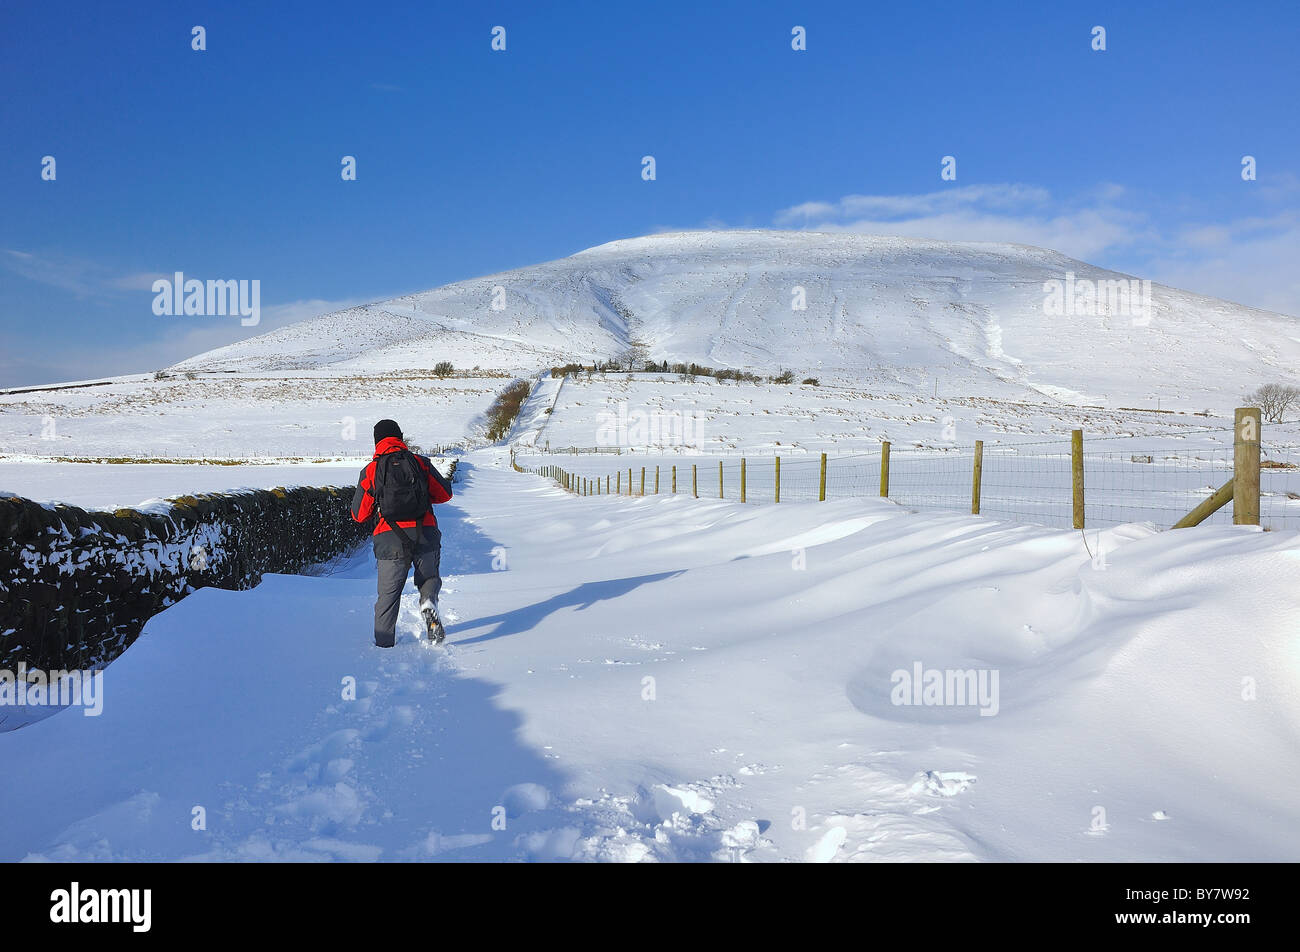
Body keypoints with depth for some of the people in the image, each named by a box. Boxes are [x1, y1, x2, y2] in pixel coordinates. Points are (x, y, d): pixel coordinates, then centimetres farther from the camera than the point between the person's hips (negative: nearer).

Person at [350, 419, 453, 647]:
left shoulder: (370, 471, 3)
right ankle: (428, 603, -8)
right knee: (429, 578, 22)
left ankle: (384, 643, 17)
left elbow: (359, 515, 6)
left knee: (388, 594, 14)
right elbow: (444, 493, 10)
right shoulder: (420, 463, 5)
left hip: (390, 540, 0)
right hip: (425, 535, 1)